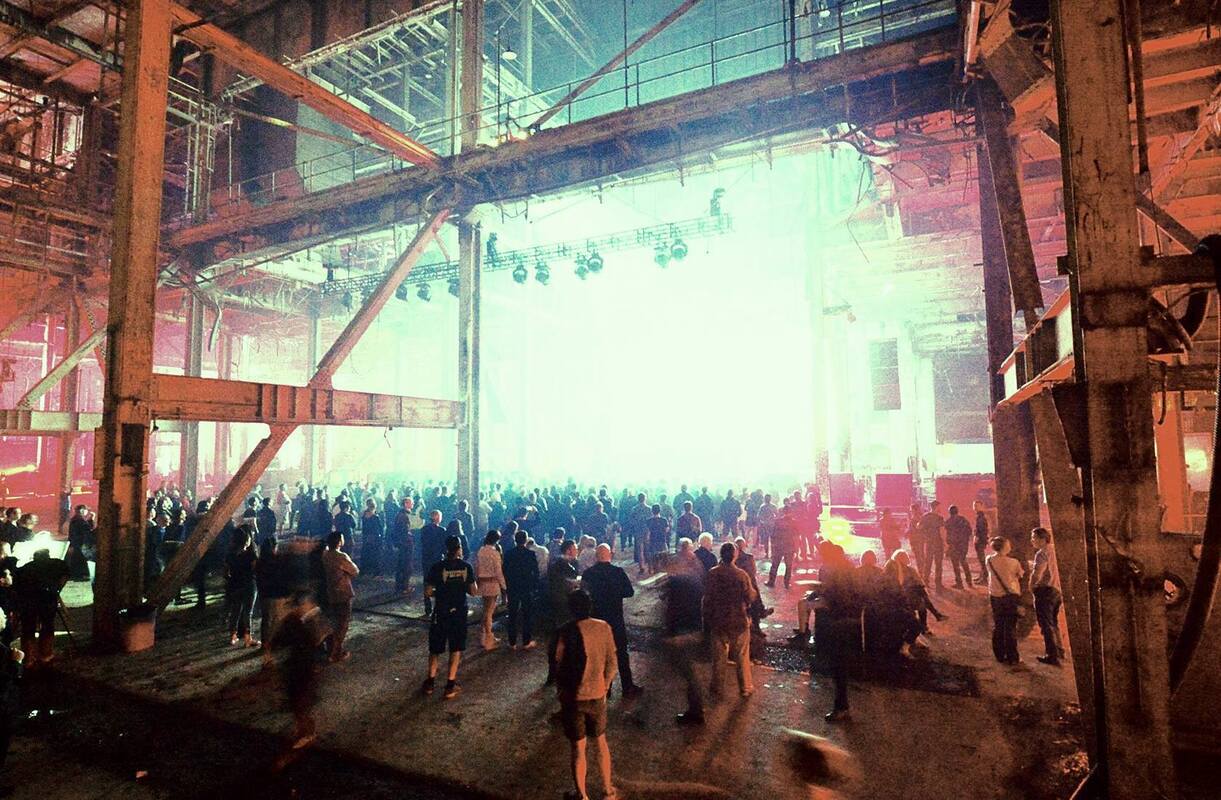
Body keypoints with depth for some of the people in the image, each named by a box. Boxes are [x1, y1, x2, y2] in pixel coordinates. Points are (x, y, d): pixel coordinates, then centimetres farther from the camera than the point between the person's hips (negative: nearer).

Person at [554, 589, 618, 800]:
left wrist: (560, 691, 5)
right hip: (597, 695, 3)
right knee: (601, 742, 23)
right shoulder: (604, 628, -8)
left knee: (578, 748, 14)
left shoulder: (566, 632, -18)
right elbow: (611, 663, -1)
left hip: (573, 697, -3)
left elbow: (560, 667, -12)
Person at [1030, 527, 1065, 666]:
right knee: (1053, 623, 23)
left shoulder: (1042, 553, -16)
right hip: (1055, 591, 9)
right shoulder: (1050, 550, 11)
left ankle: (1052, 656, 1)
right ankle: (1059, 650, 34)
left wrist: (1031, 585, -10)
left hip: (1044, 591, -9)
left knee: (1046, 624, -2)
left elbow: (1037, 573, -26)